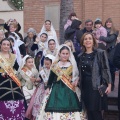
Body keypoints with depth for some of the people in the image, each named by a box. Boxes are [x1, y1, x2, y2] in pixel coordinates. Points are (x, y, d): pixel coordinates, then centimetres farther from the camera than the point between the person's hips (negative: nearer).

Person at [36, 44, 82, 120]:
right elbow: (51, 77, 7)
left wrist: (75, 82, -10)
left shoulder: (72, 65, 3)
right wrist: (48, 87, 1)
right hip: (56, 89, 0)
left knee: (68, 109, -2)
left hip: (69, 90, 0)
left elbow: (76, 76, 9)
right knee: (55, 110, -3)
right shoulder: (55, 65, 4)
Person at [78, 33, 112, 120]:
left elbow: (106, 69, -6)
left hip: (97, 86, -4)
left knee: (96, 111, -5)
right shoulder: (80, 56, 10)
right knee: (89, 111, 8)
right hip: (85, 86, 5)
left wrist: (109, 85, -11)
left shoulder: (101, 53, -3)